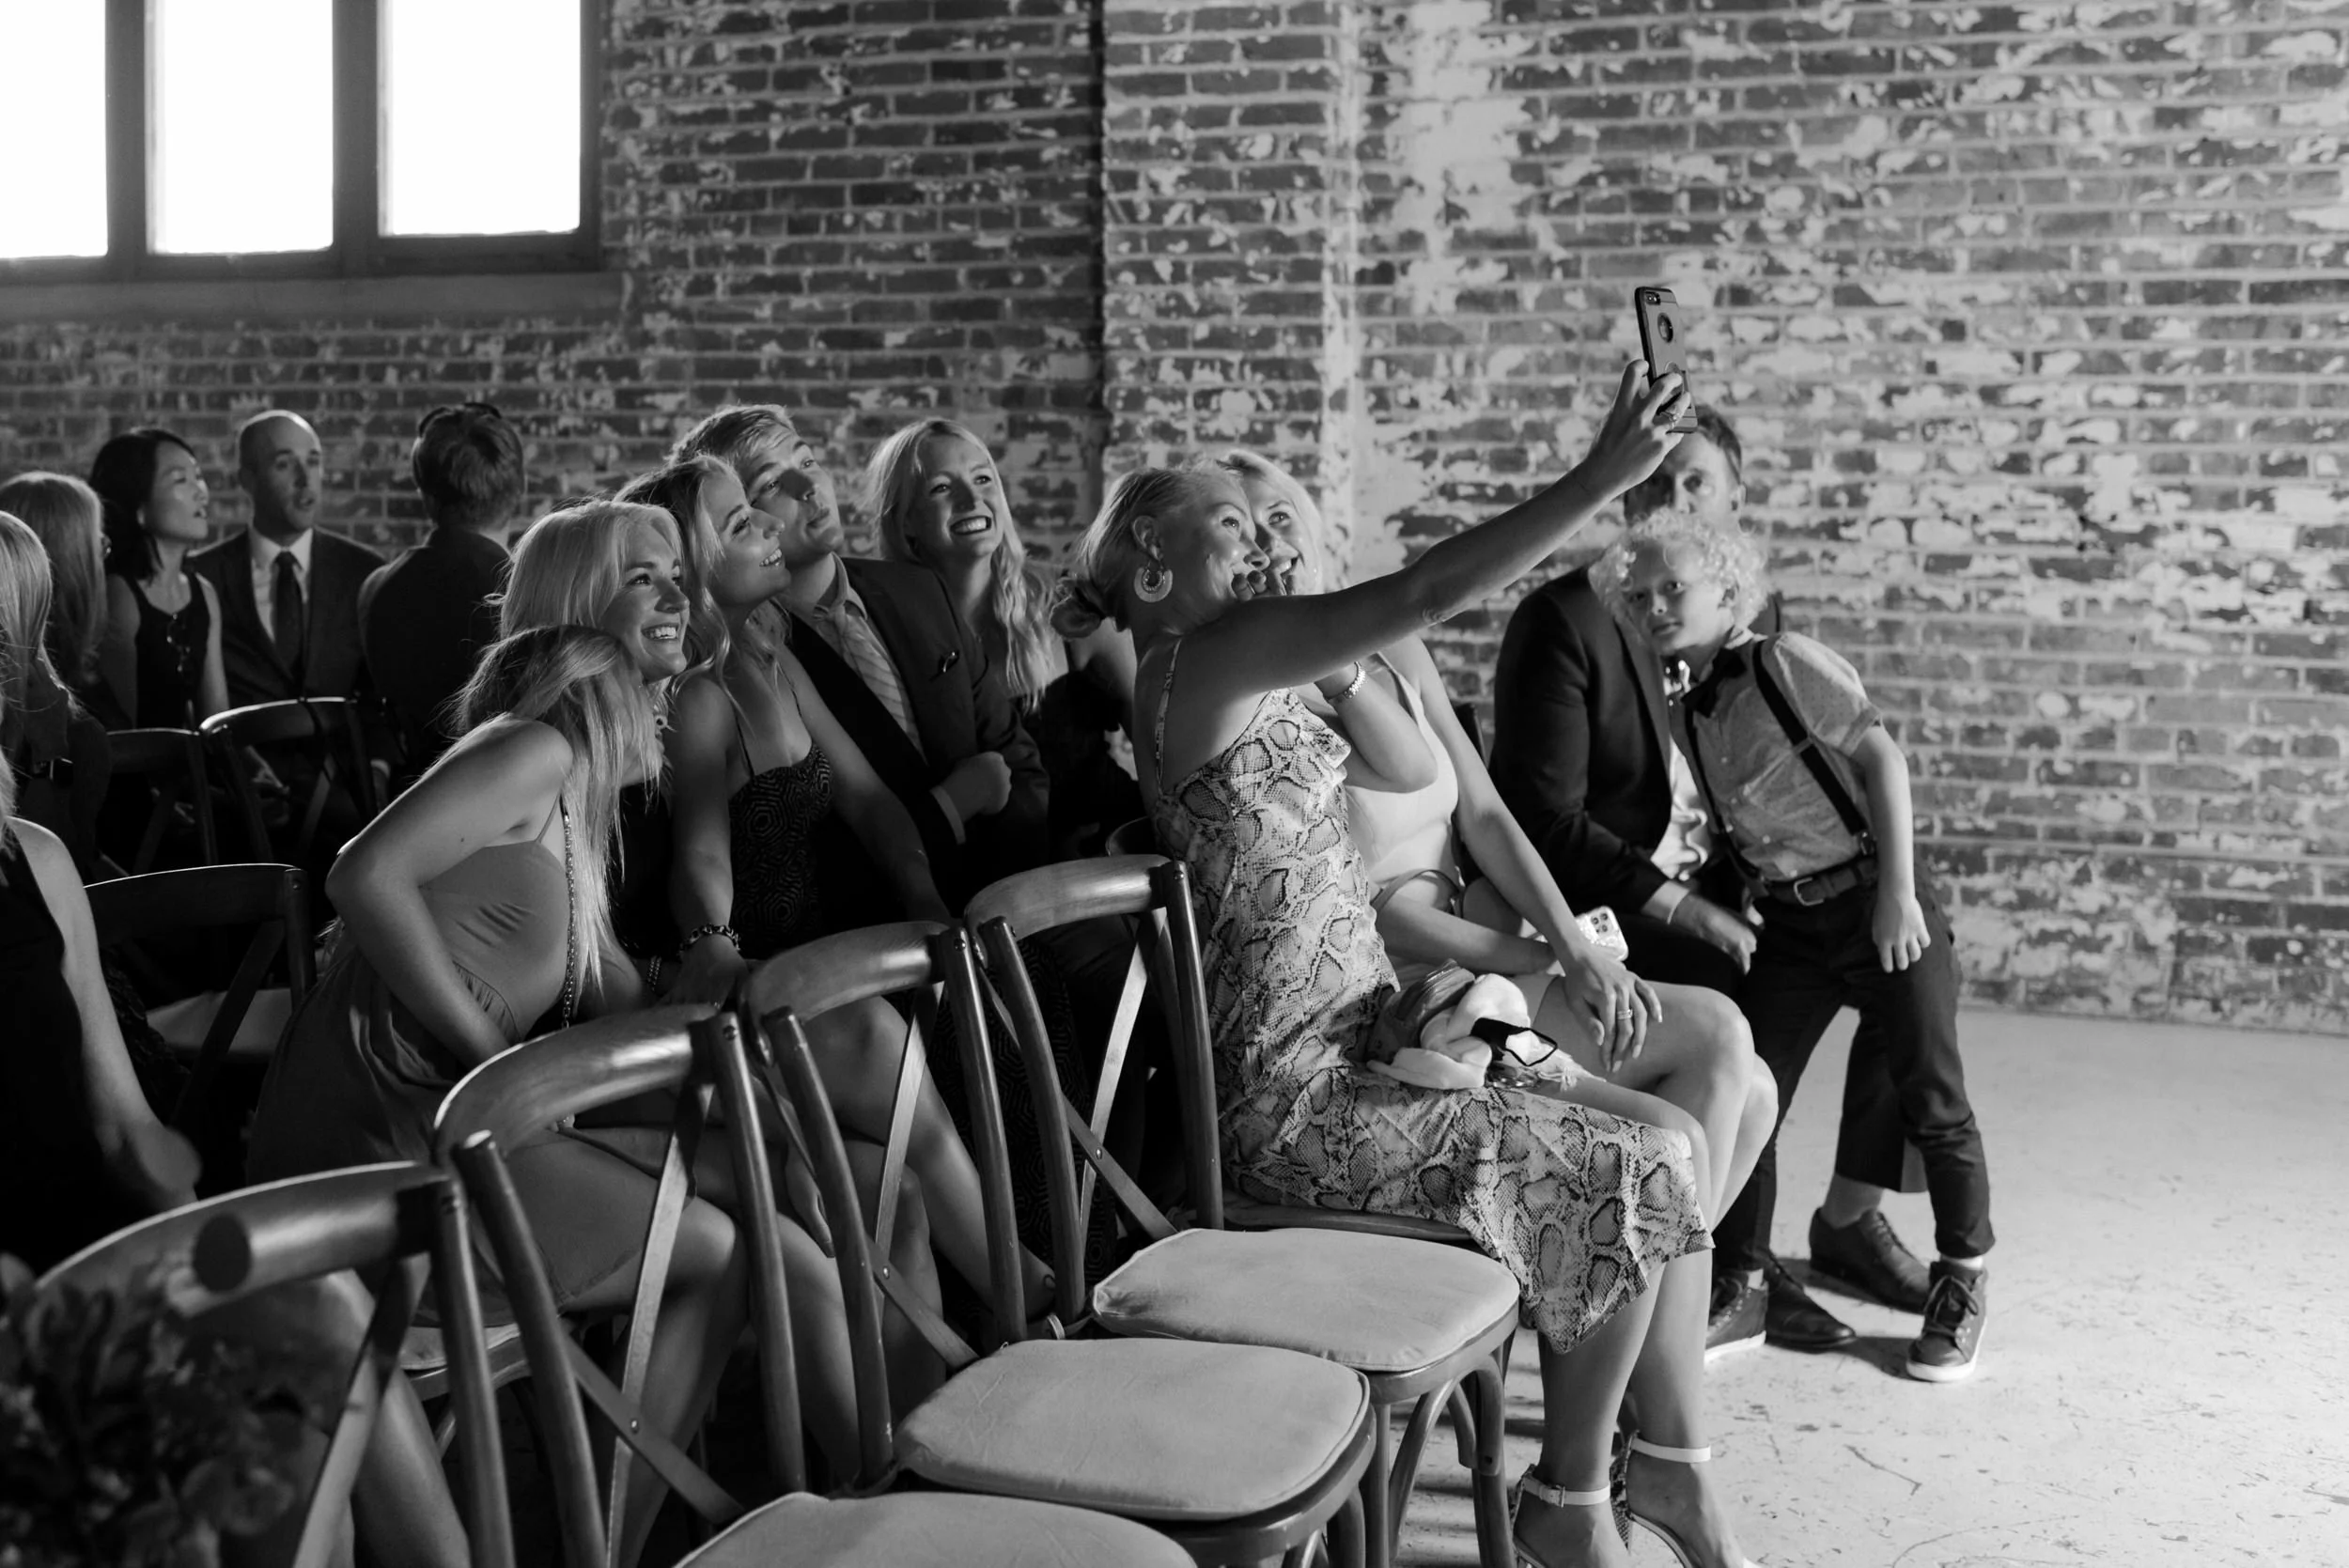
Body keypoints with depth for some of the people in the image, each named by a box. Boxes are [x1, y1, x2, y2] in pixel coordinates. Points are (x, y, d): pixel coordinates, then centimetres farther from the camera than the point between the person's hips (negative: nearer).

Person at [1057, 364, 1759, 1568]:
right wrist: (1603, 476, -21)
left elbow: (1339, 887, 14)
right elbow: (1426, 595, -24)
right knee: (1632, 1177, -11)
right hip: (1296, 1096, -10)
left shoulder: (1252, 691, 17)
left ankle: (1673, 1464, 14)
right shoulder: (1206, 660, -13)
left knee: (1669, 1142, 4)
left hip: (1357, 1039, 10)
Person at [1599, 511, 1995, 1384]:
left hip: (1878, 906, -6)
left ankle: (1964, 1284, 21)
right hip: (1789, 924, 6)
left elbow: (1882, 756, -15)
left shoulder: (1785, 663, -11)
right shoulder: (1688, 714, 7)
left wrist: (1899, 892, -19)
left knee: (1931, 1104, 3)